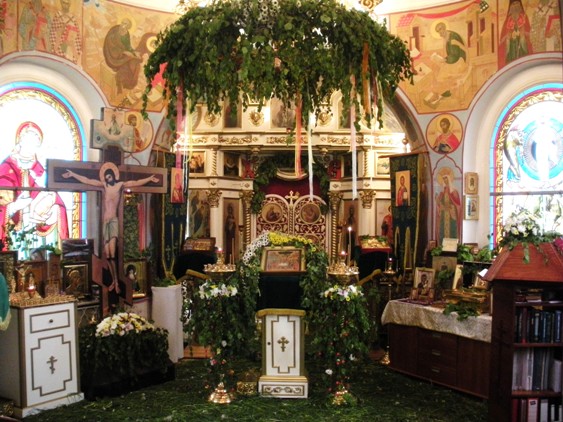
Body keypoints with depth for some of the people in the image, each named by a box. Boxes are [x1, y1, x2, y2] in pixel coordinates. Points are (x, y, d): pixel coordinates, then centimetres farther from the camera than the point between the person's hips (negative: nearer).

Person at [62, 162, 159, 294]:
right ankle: (114, 281, 13)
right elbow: (86, 180, 19)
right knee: (107, 254, 2)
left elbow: (136, 183, -6)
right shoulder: (104, 185, 13)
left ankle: (116, 281, -9)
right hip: (105, 222, 4)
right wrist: (72, 174, 21)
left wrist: (149, 179, -18)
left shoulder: (120, 184, 4)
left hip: (114, 221, -4)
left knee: (112, 253, -15)